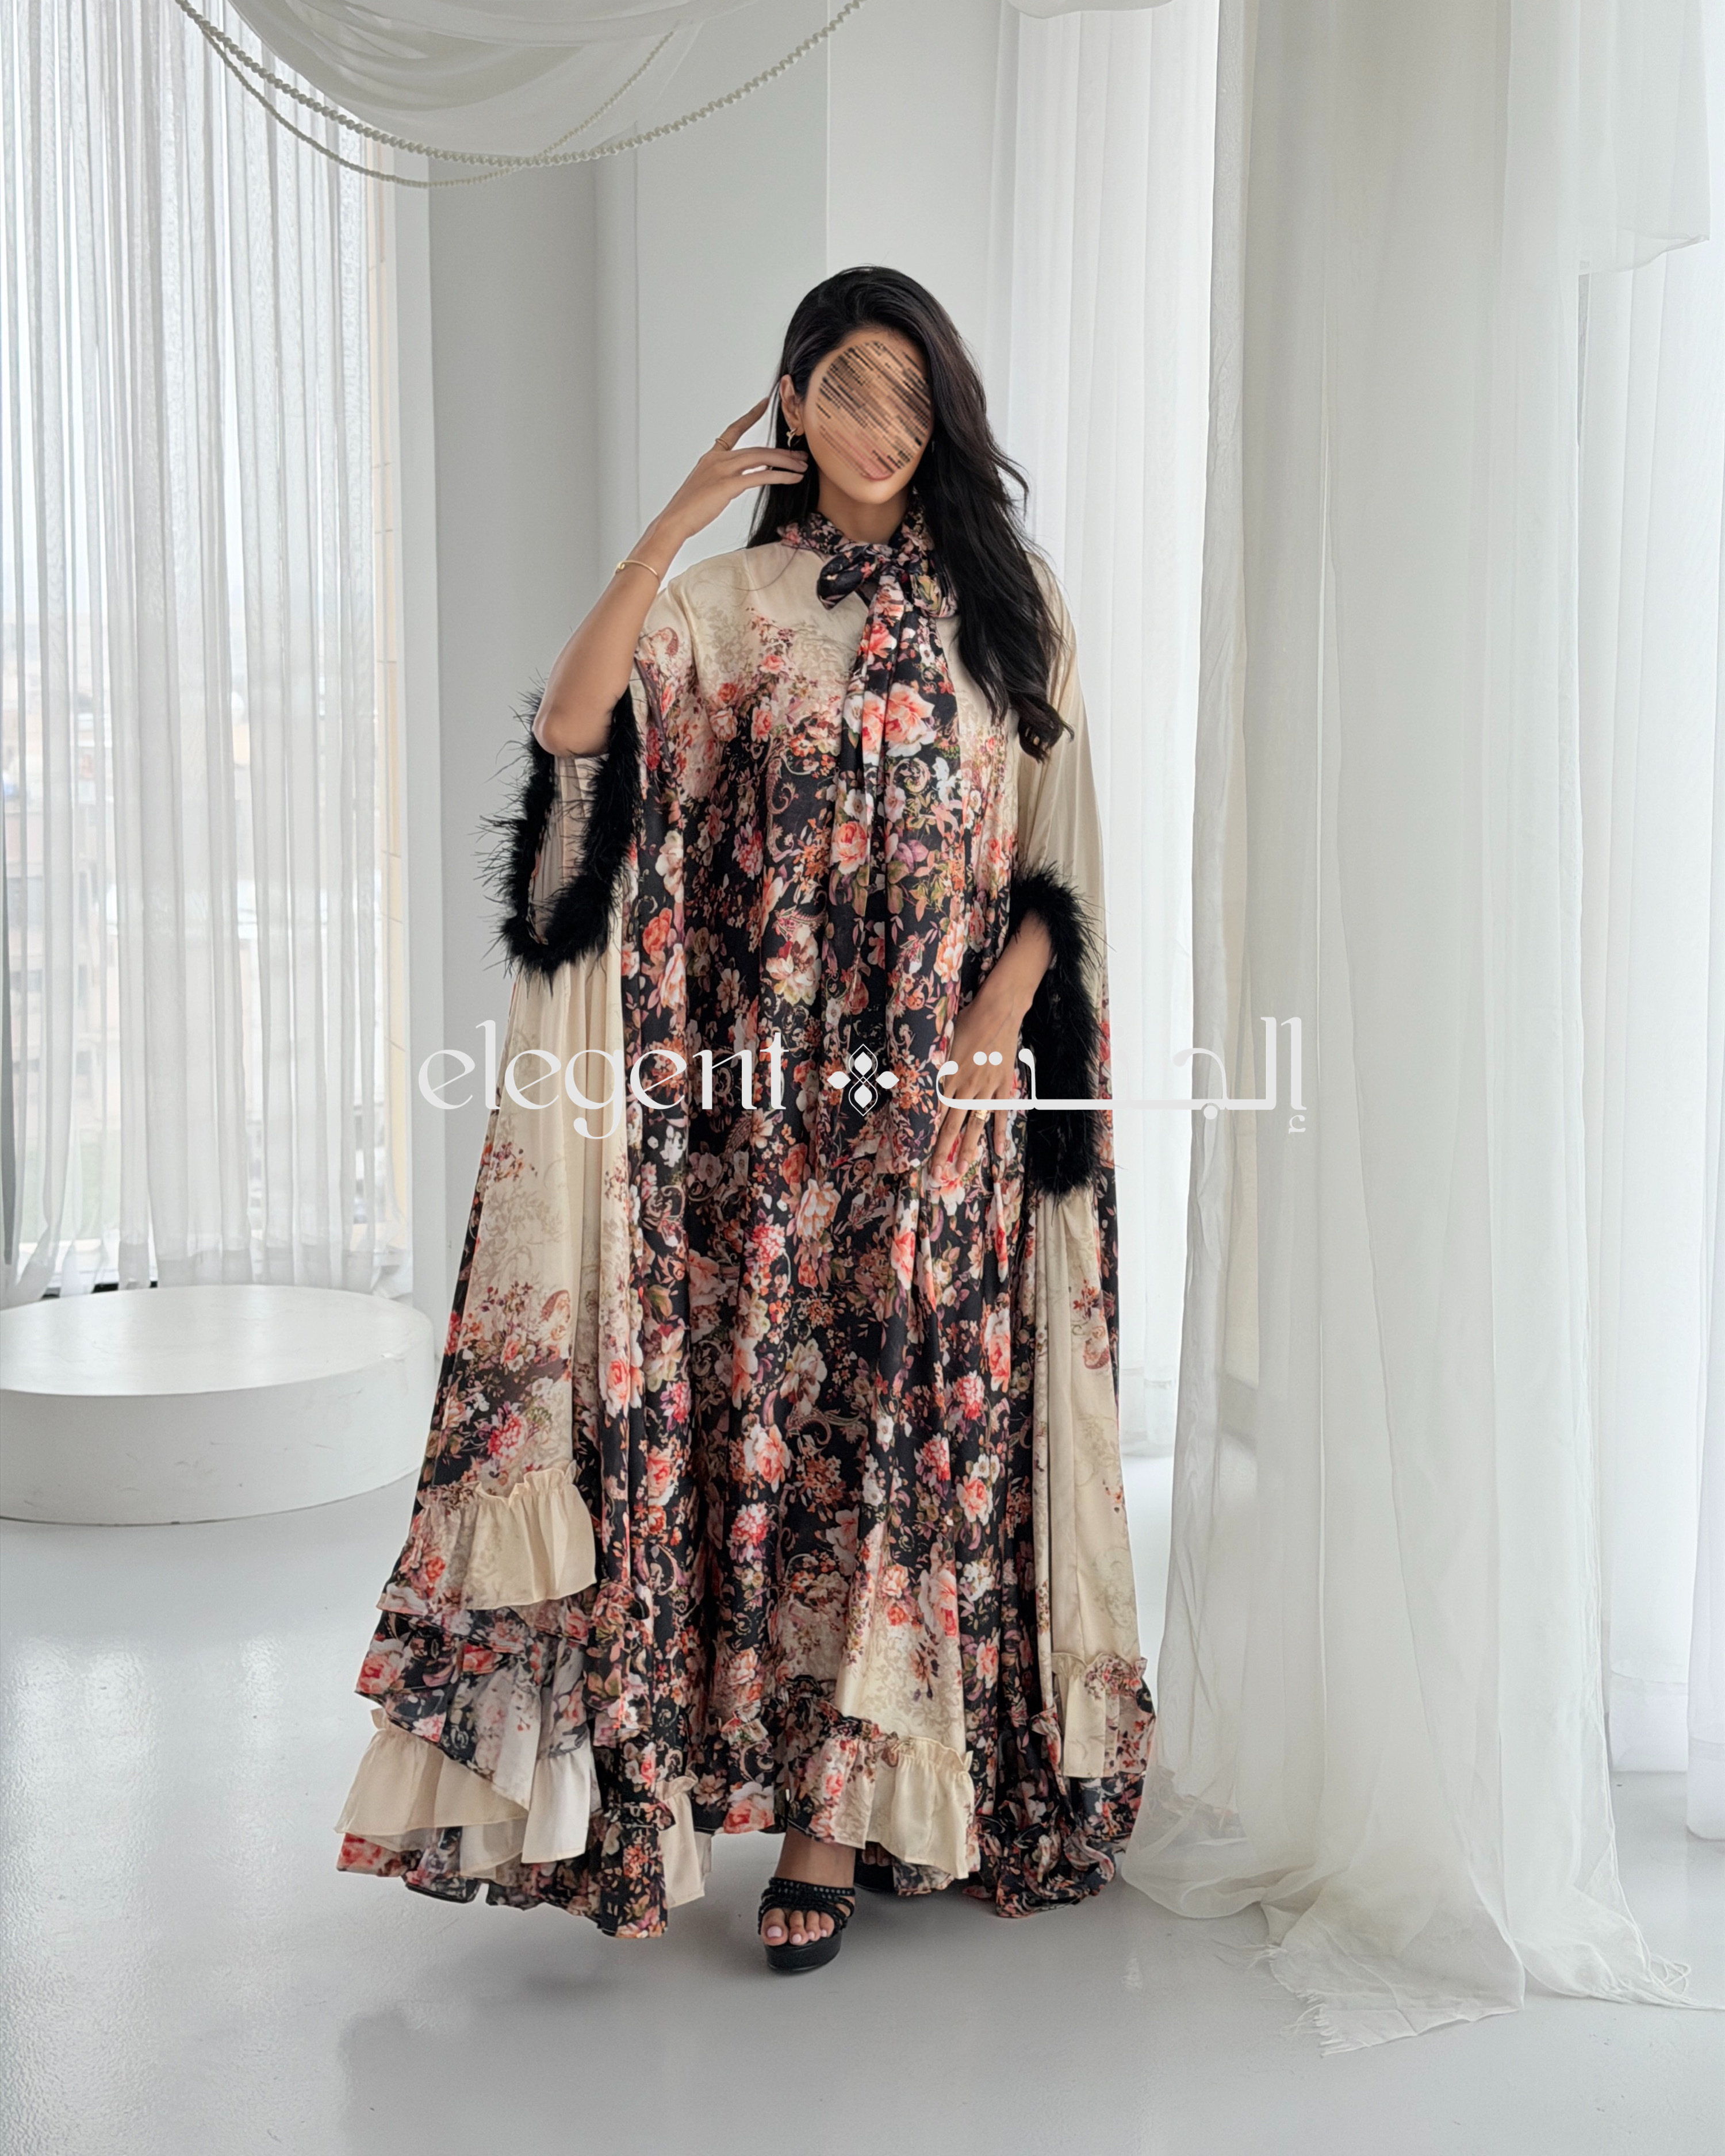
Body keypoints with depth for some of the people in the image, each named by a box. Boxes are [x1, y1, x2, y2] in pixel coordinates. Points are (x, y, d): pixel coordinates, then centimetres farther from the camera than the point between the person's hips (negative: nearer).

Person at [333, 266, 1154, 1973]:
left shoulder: (1009, 610, 8)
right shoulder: (727, 604, 7)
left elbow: (1058, 859, 5)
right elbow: (573, 727, -13)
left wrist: (1001, 1017, -10)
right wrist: (675, 521, -13)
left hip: (949, 1094, 0)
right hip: (771, 1095, 0)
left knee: (915, 1427, 0)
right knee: (777, 1423, 3)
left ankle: (836, 1819, 10)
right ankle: (832, 1803, 19)